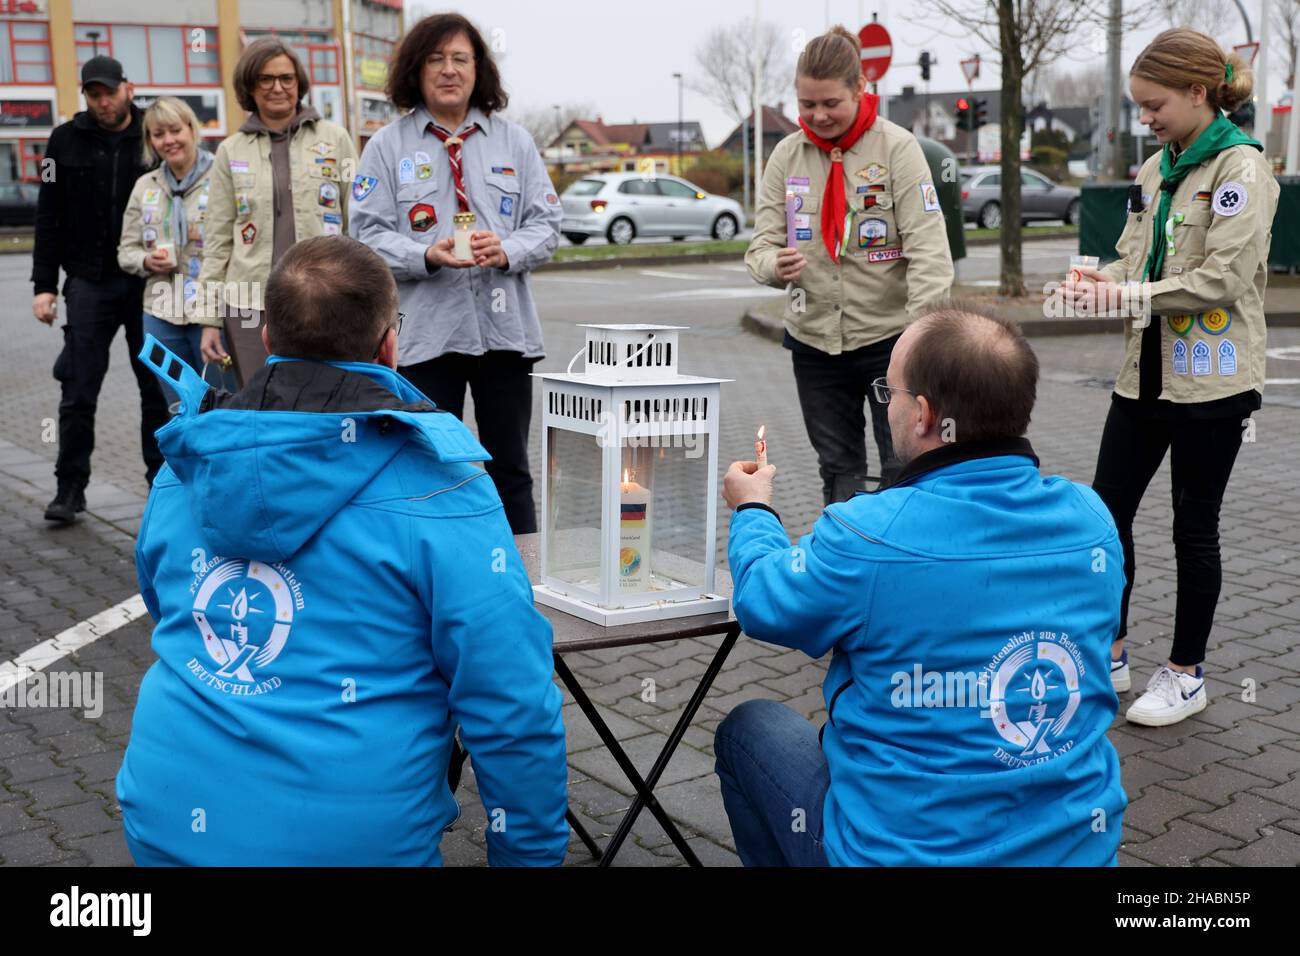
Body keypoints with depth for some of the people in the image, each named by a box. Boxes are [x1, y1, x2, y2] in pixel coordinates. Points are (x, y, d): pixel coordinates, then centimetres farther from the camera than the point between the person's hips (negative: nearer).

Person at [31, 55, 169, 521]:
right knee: (78, 392, 0)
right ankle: (70, 489, 9)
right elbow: (49, 217, 5)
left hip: (150, 282, -1)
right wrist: (44, 284, 0)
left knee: (159, 389, 7)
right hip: (89, 282, 1)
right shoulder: (66, 140, 4)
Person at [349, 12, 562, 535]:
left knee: (510, 470, 9)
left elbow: (546, 224, 7)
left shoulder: (514, 141, 10)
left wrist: (506, 251, -13)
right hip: (427, 332, -1)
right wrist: (429, 256, -17)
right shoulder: (388, 146, 5)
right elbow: (369, 235, 0)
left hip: (506, 328, 2)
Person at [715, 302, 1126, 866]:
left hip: (901, 851, -5)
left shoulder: (866, 535, -23)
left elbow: (764, 603, -3)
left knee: (745, 729, 19)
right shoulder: (1091, 521, -9)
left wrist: (752, 510, 19)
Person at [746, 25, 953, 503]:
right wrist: (776, 264, -25)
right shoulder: (787, 155, 2)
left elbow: (928, 251, -16)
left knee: (905, 471, 1)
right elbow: (761, 247, 0)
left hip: (890, 336, -4)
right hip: (814, 341, 4)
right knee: (839, 471, 15)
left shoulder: (896, 147, -10)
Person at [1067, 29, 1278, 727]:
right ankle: (1110, 654, 23)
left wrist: (1133, 294, -20)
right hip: (1146, 373, 7)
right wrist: (1103, 280, -3)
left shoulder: (1241, 168, -12)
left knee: (1194, 527, 5)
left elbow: (1223, 278, -20)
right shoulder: (1156, 168, 11)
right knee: (1106, 514, 8)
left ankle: (1187, 674, 20)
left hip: (1210, 379, -7)